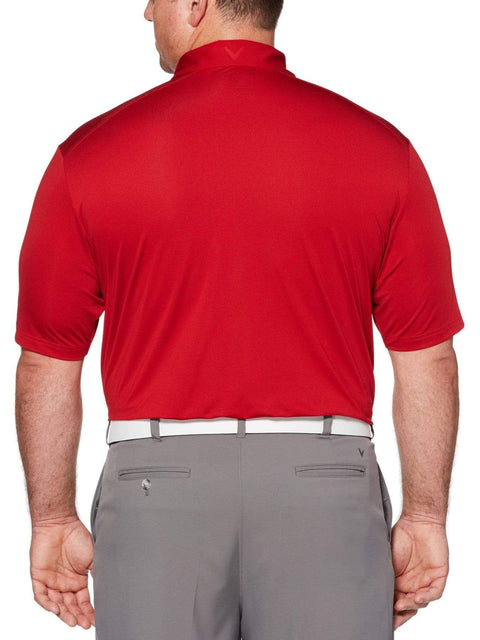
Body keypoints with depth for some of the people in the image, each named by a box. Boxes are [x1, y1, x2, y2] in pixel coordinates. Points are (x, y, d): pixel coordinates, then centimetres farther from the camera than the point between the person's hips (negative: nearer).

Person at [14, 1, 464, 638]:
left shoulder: (90, 155, -2)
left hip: (157, 476, 0)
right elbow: (428, 359, 1)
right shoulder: (379, 148, -1)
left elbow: (47, 366, 2)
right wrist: (425, 518, 10)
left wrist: (54, 522, 12)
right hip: (325, 476, 0)